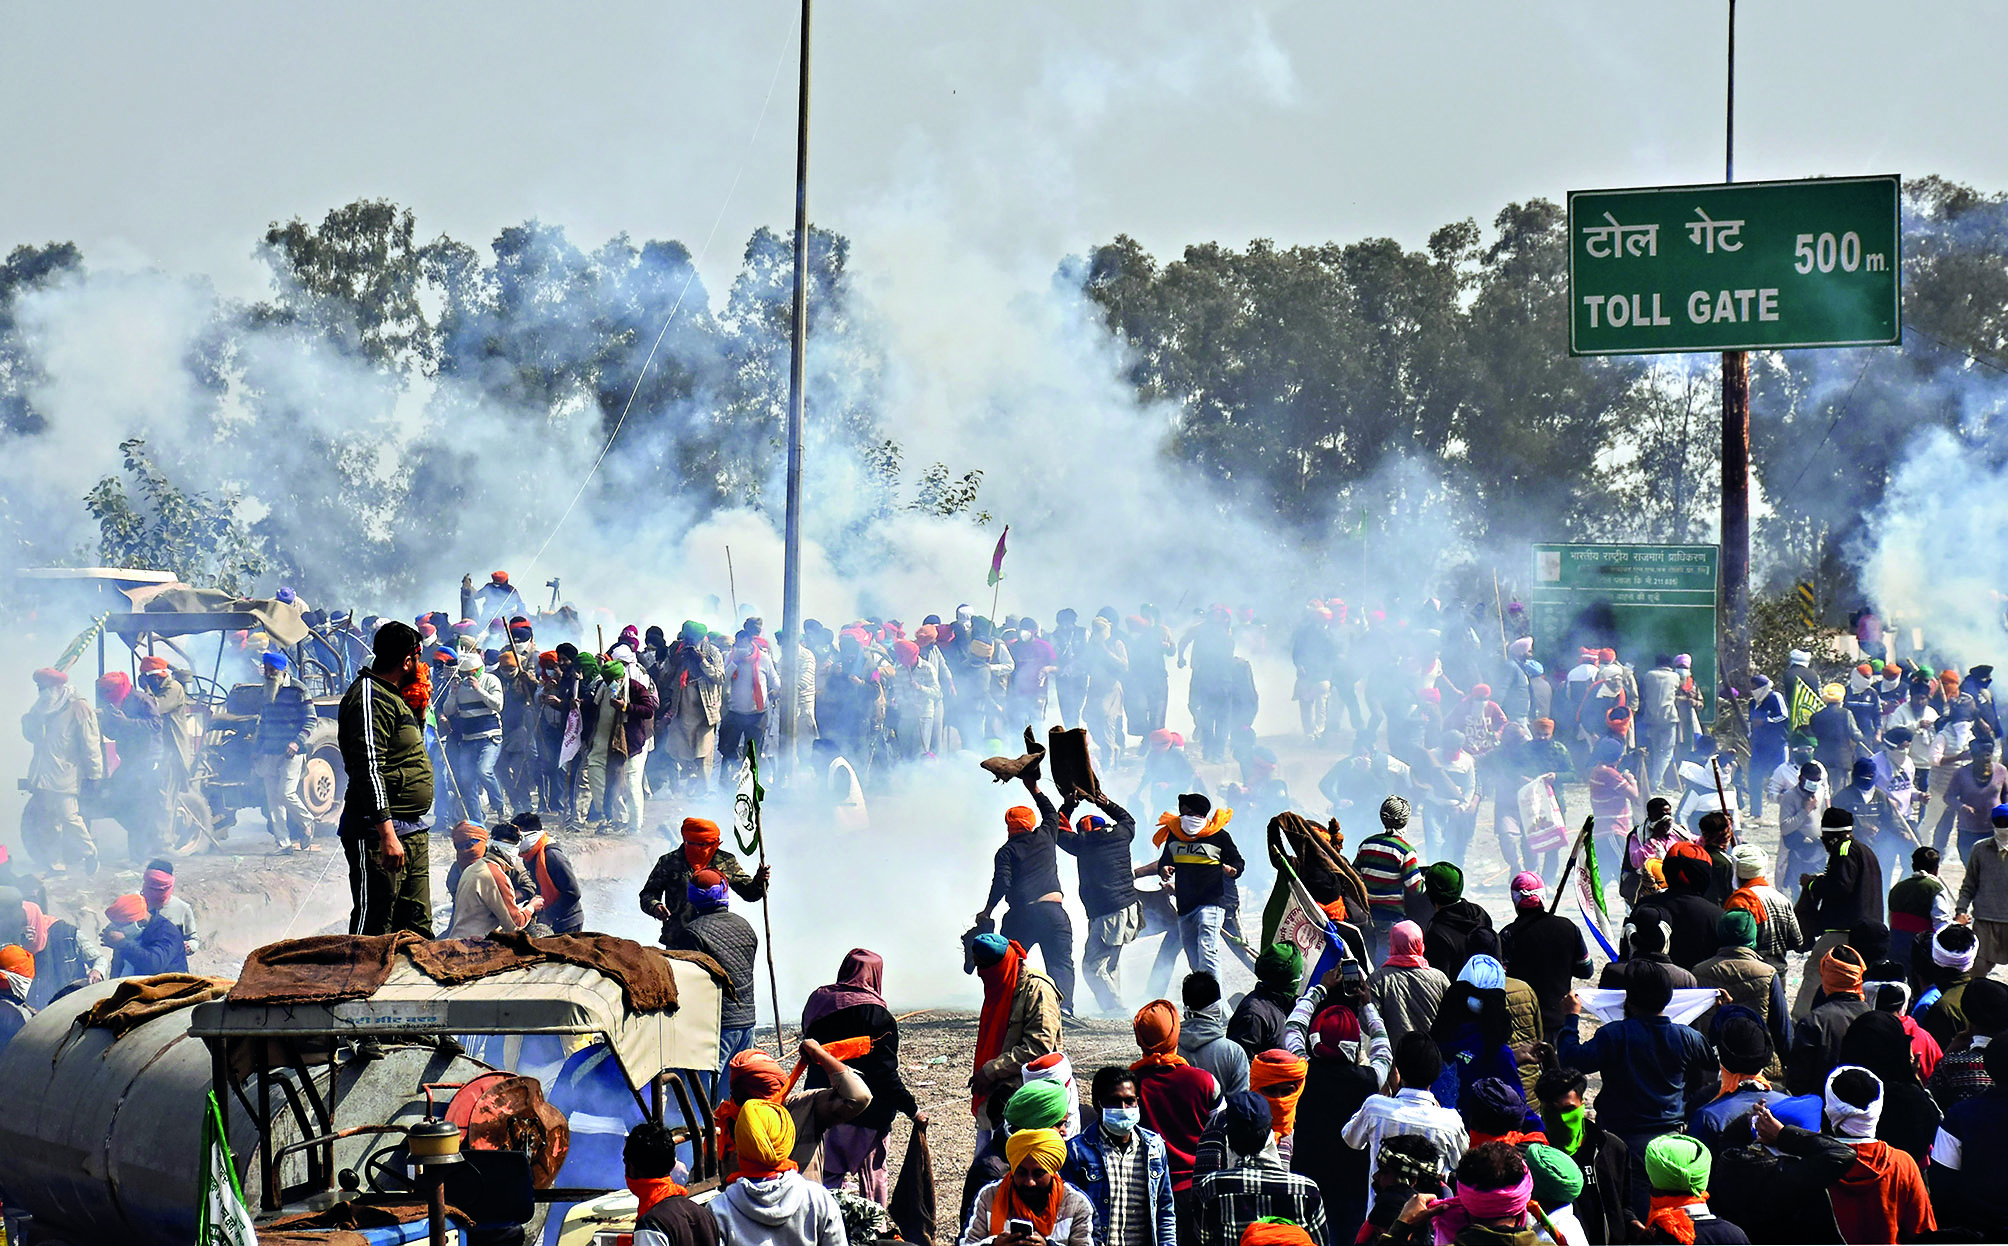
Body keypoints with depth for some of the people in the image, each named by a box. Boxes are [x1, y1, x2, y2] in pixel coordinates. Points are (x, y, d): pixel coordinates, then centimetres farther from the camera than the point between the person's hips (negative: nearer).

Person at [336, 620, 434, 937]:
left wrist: (418, 709, 17)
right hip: (382, 833, -10)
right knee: (374, 932, -10)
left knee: (417, 928, 11)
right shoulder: (369, 697, -13)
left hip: (413, 833, 10)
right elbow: (369, 769, -21)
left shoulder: (393, 695, 18)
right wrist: (387, 834, -27)